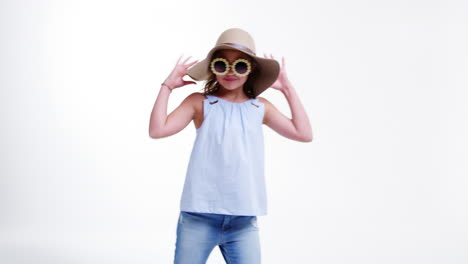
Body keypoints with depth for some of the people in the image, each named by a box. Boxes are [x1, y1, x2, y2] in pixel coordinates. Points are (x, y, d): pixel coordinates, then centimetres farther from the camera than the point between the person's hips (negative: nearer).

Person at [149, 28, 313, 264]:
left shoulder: (260, 108, 10)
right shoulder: (200, 103, 0)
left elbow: (304, 134, 5)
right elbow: (157, 130, -8)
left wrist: (288, 89, 8)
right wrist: (167, 86, -5)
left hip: (243, 221, 3)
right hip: (199, 216, -2)